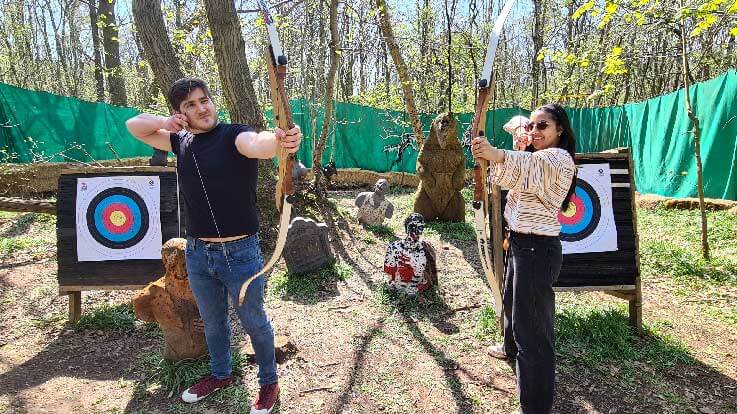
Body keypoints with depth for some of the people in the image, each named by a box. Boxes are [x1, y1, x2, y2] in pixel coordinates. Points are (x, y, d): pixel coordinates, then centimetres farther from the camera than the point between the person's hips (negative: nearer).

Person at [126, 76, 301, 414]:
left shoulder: (233, 135, -13)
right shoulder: (181, 141, 5)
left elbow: (256, 144, -37)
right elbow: (134, 126, 15)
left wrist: (278, 140, -61)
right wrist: (164, 122, -7)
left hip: (240, 253, -5)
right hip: (197, 253, 6)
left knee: (254, 322, 12)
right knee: (212, 321, 24)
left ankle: (269, 382, 35)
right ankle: (220, 375, 49)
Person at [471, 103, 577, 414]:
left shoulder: (559, 158, -17)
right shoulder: (531, 157, 17)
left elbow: (532, 164, -39)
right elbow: (506, 178, 10)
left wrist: (498, 154, -57)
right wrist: (491, 158, -9)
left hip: (538, 249, -11)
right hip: (519, 242, 11)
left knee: (532, 323, -7)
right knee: (511, 300, 31)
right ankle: (511, 347, 59)